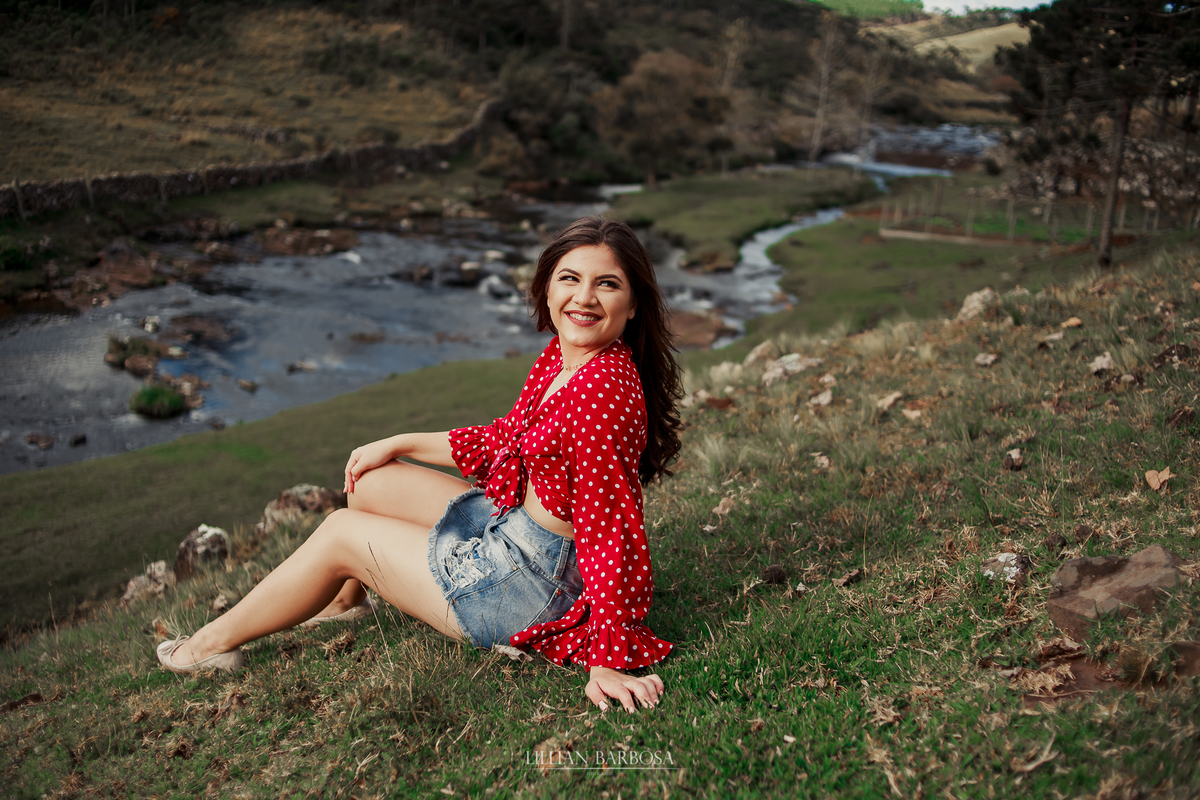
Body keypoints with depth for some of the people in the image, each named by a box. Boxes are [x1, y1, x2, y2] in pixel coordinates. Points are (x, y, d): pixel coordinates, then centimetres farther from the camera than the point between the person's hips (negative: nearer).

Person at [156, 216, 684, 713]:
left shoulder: (604, 392, -30)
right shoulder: (560, 356, -1)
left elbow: (608, 527, -30)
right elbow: (504, 441, 13)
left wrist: (609, 662, -27)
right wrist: (399, 445, 15)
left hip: (538, 582, -8)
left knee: (340, 532, 4)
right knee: (367, 481, 17)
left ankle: (215, 642, 29)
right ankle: (344, 600, 47)